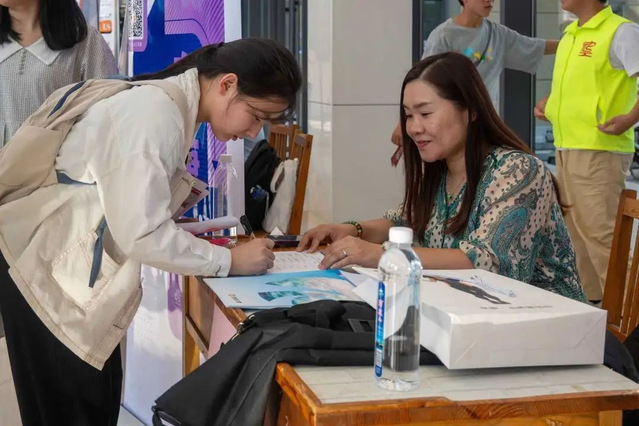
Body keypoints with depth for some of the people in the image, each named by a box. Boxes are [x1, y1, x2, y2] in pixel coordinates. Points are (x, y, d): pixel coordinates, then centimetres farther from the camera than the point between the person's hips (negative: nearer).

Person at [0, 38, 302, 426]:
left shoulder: (173, 106, 8)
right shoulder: (155, 115, -22)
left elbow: (140, 214, 6)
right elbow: (141, 232, -26)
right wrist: (229, 260, -17)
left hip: (74, 261, 9)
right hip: (47, 265, -9)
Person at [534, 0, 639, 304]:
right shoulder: (570, 34, 16)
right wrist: (547, 104, 16)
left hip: (599, 153, -9)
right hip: (566, 150, 9)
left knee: (600, 234, -9)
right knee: (576, 232, 14)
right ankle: (590, 302, 25)